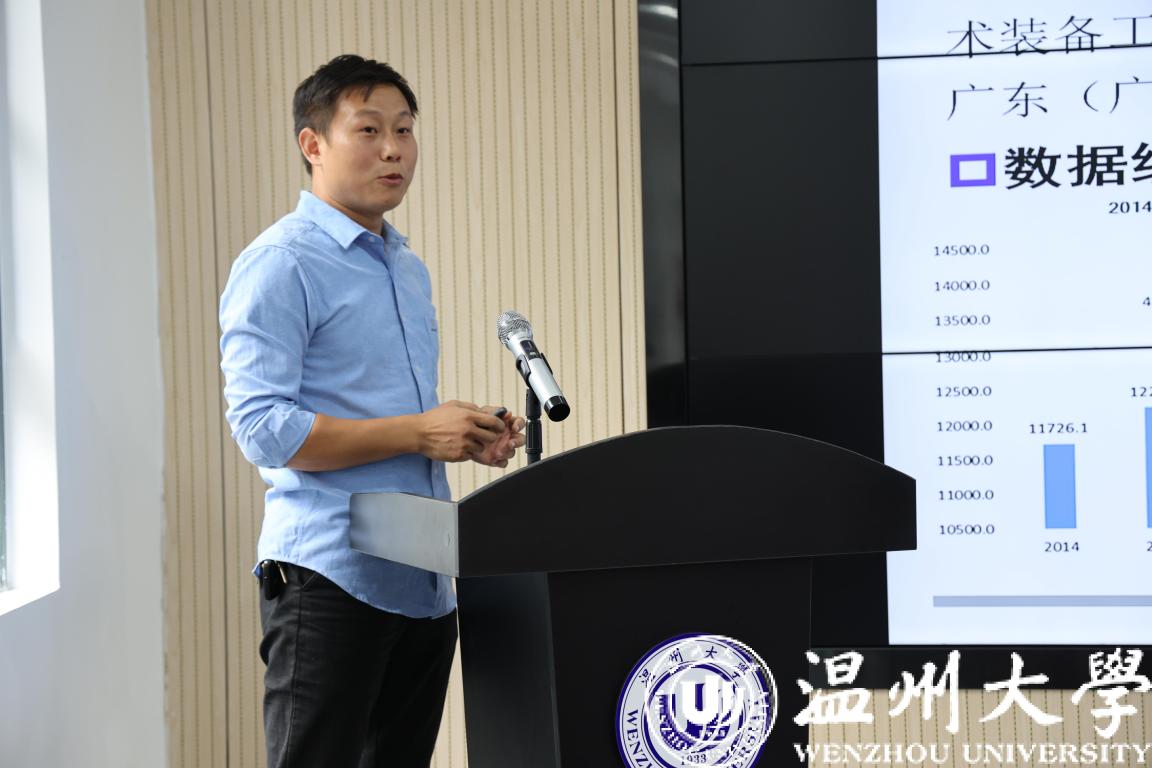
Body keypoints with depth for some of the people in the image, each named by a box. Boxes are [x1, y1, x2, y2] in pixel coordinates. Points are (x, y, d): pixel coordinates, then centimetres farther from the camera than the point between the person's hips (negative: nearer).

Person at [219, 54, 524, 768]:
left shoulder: (409, 269, 19)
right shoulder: (281, 264, -9)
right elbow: (261, 427, -18)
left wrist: (467, 434, 5)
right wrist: (417, 433, -19)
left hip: (423, 582, 8)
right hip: (332, 576, -8)